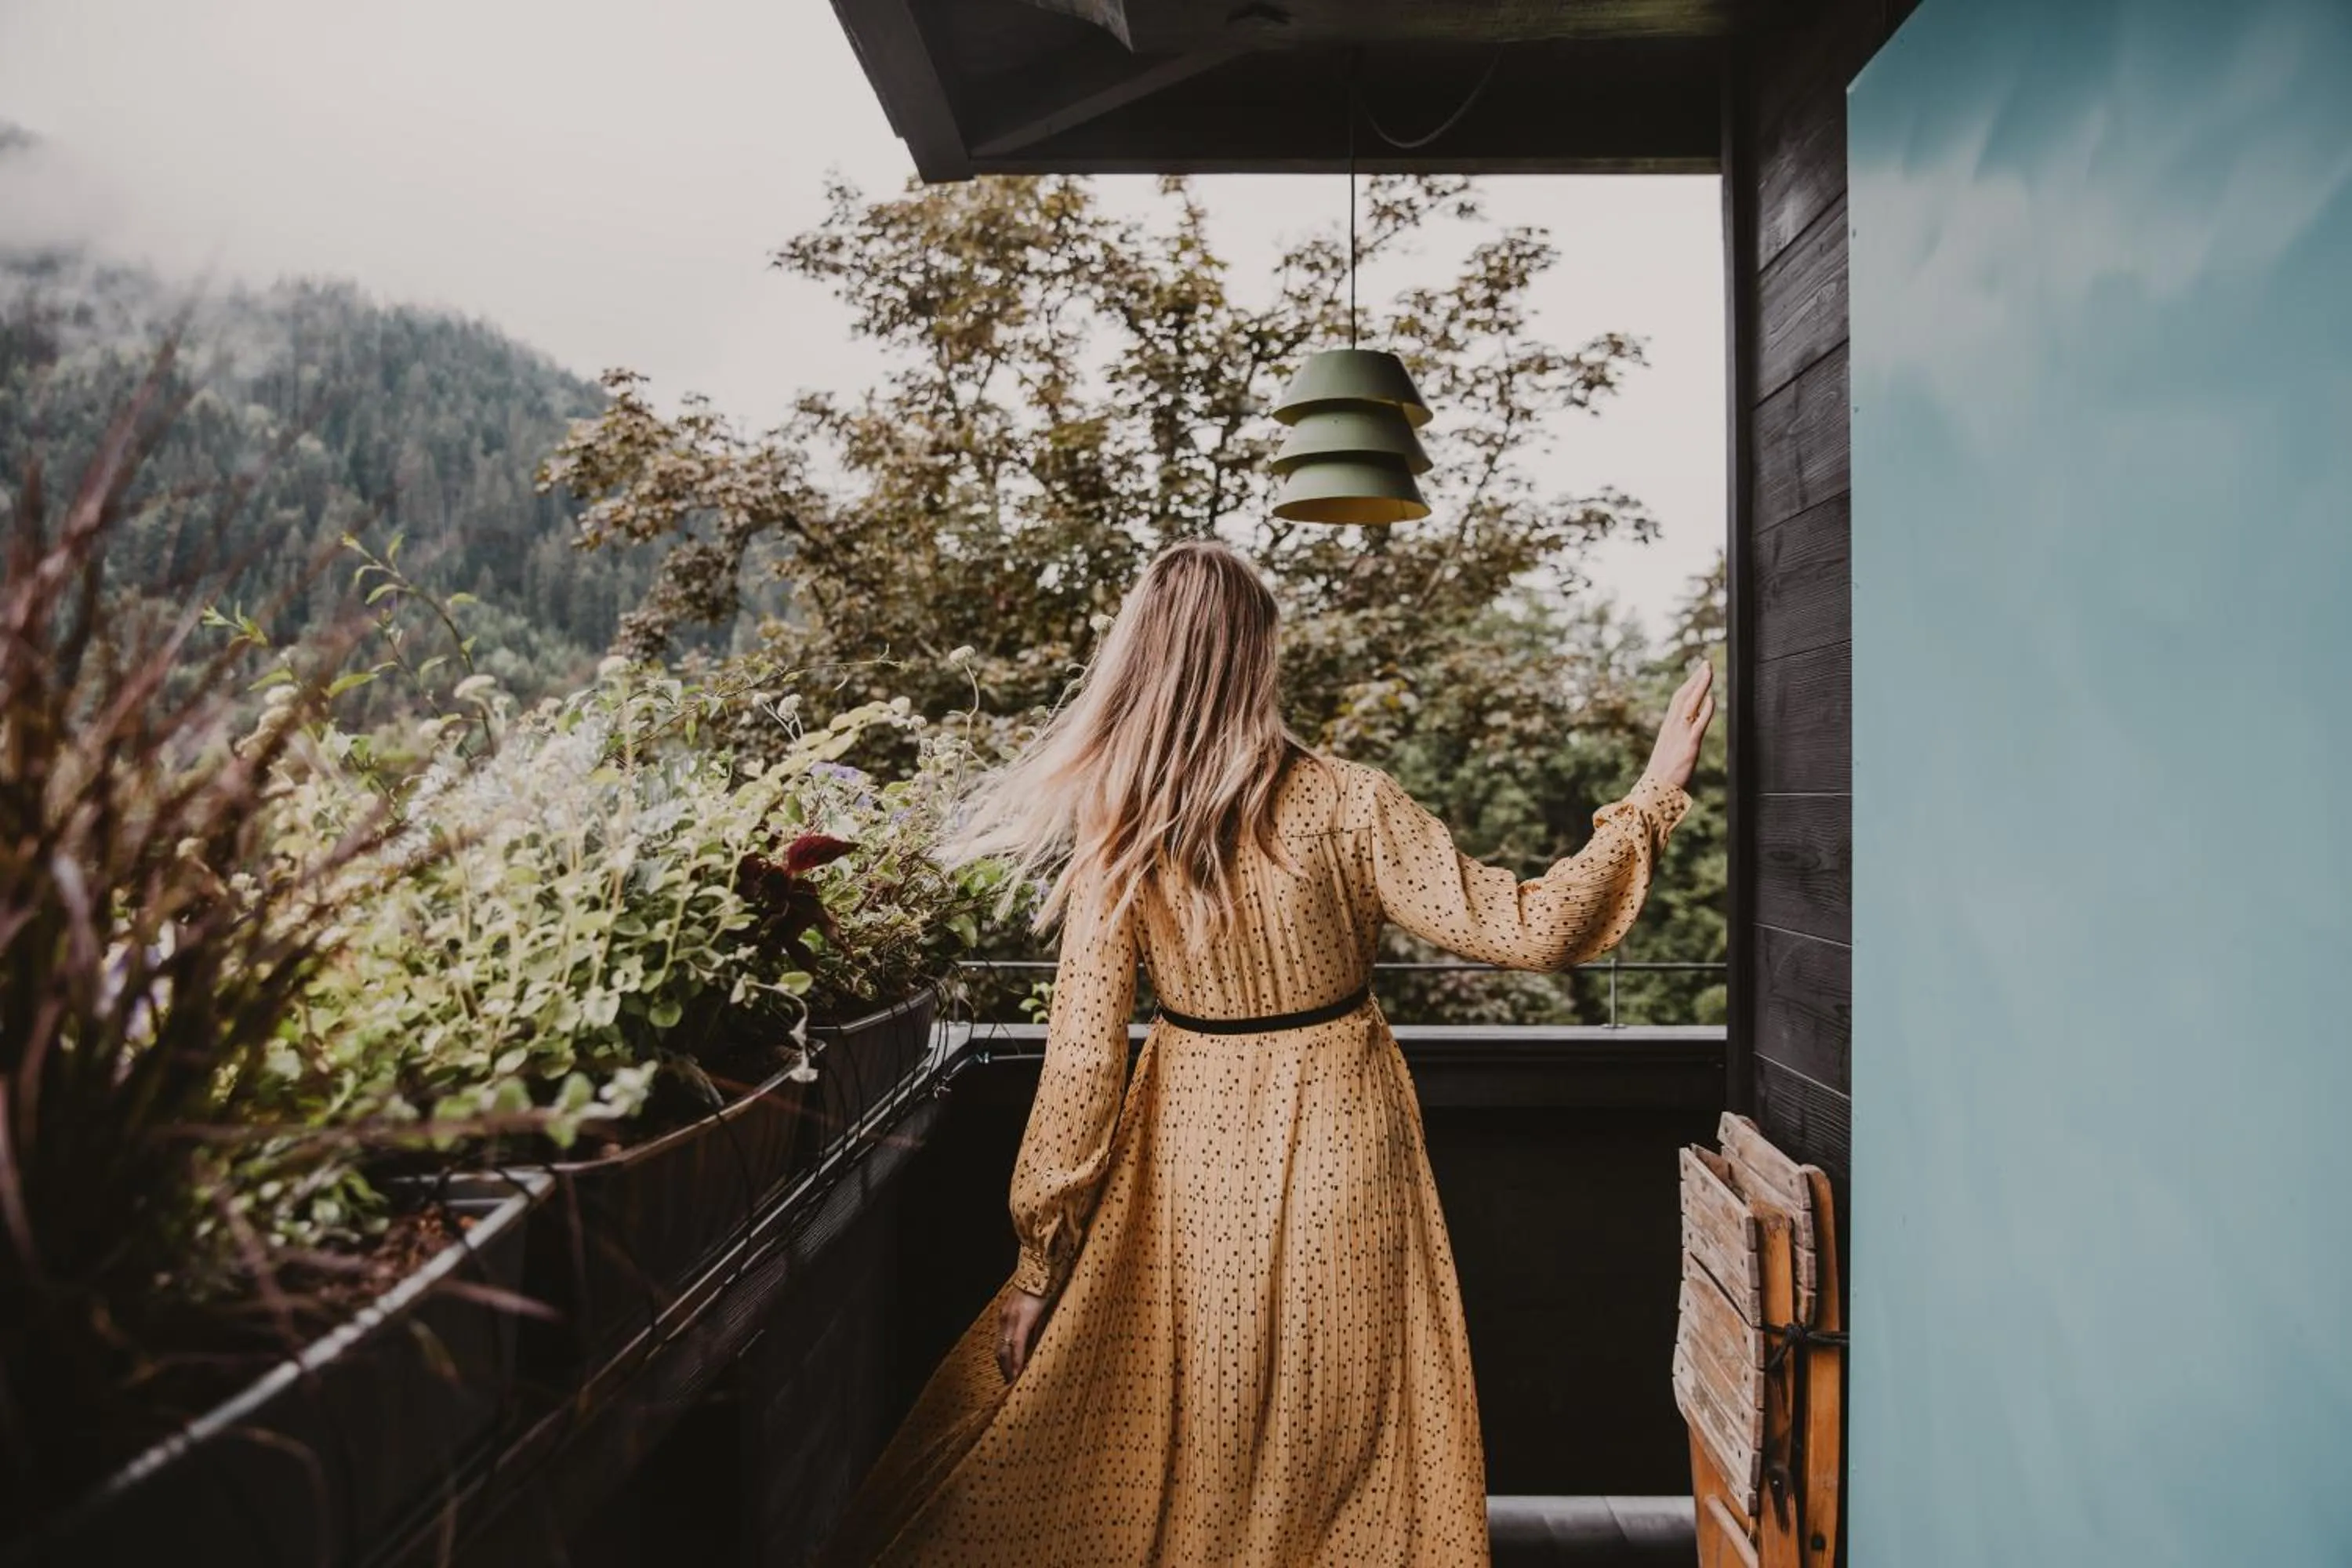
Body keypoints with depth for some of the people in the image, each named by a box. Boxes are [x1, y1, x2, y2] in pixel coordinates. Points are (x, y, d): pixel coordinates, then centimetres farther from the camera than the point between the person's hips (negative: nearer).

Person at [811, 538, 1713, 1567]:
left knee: (1180, 1450, 20)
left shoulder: (1114, 844, -11)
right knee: (1342, 1442, 18)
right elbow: (1525, 930, -12)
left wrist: (1041, 1261, -1)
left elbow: (1082, 1065, -10)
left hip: (1193, 1153, 1)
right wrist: (1652, 799, -1)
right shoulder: (1343, 803, -14)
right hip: (1339, 1147, -1)